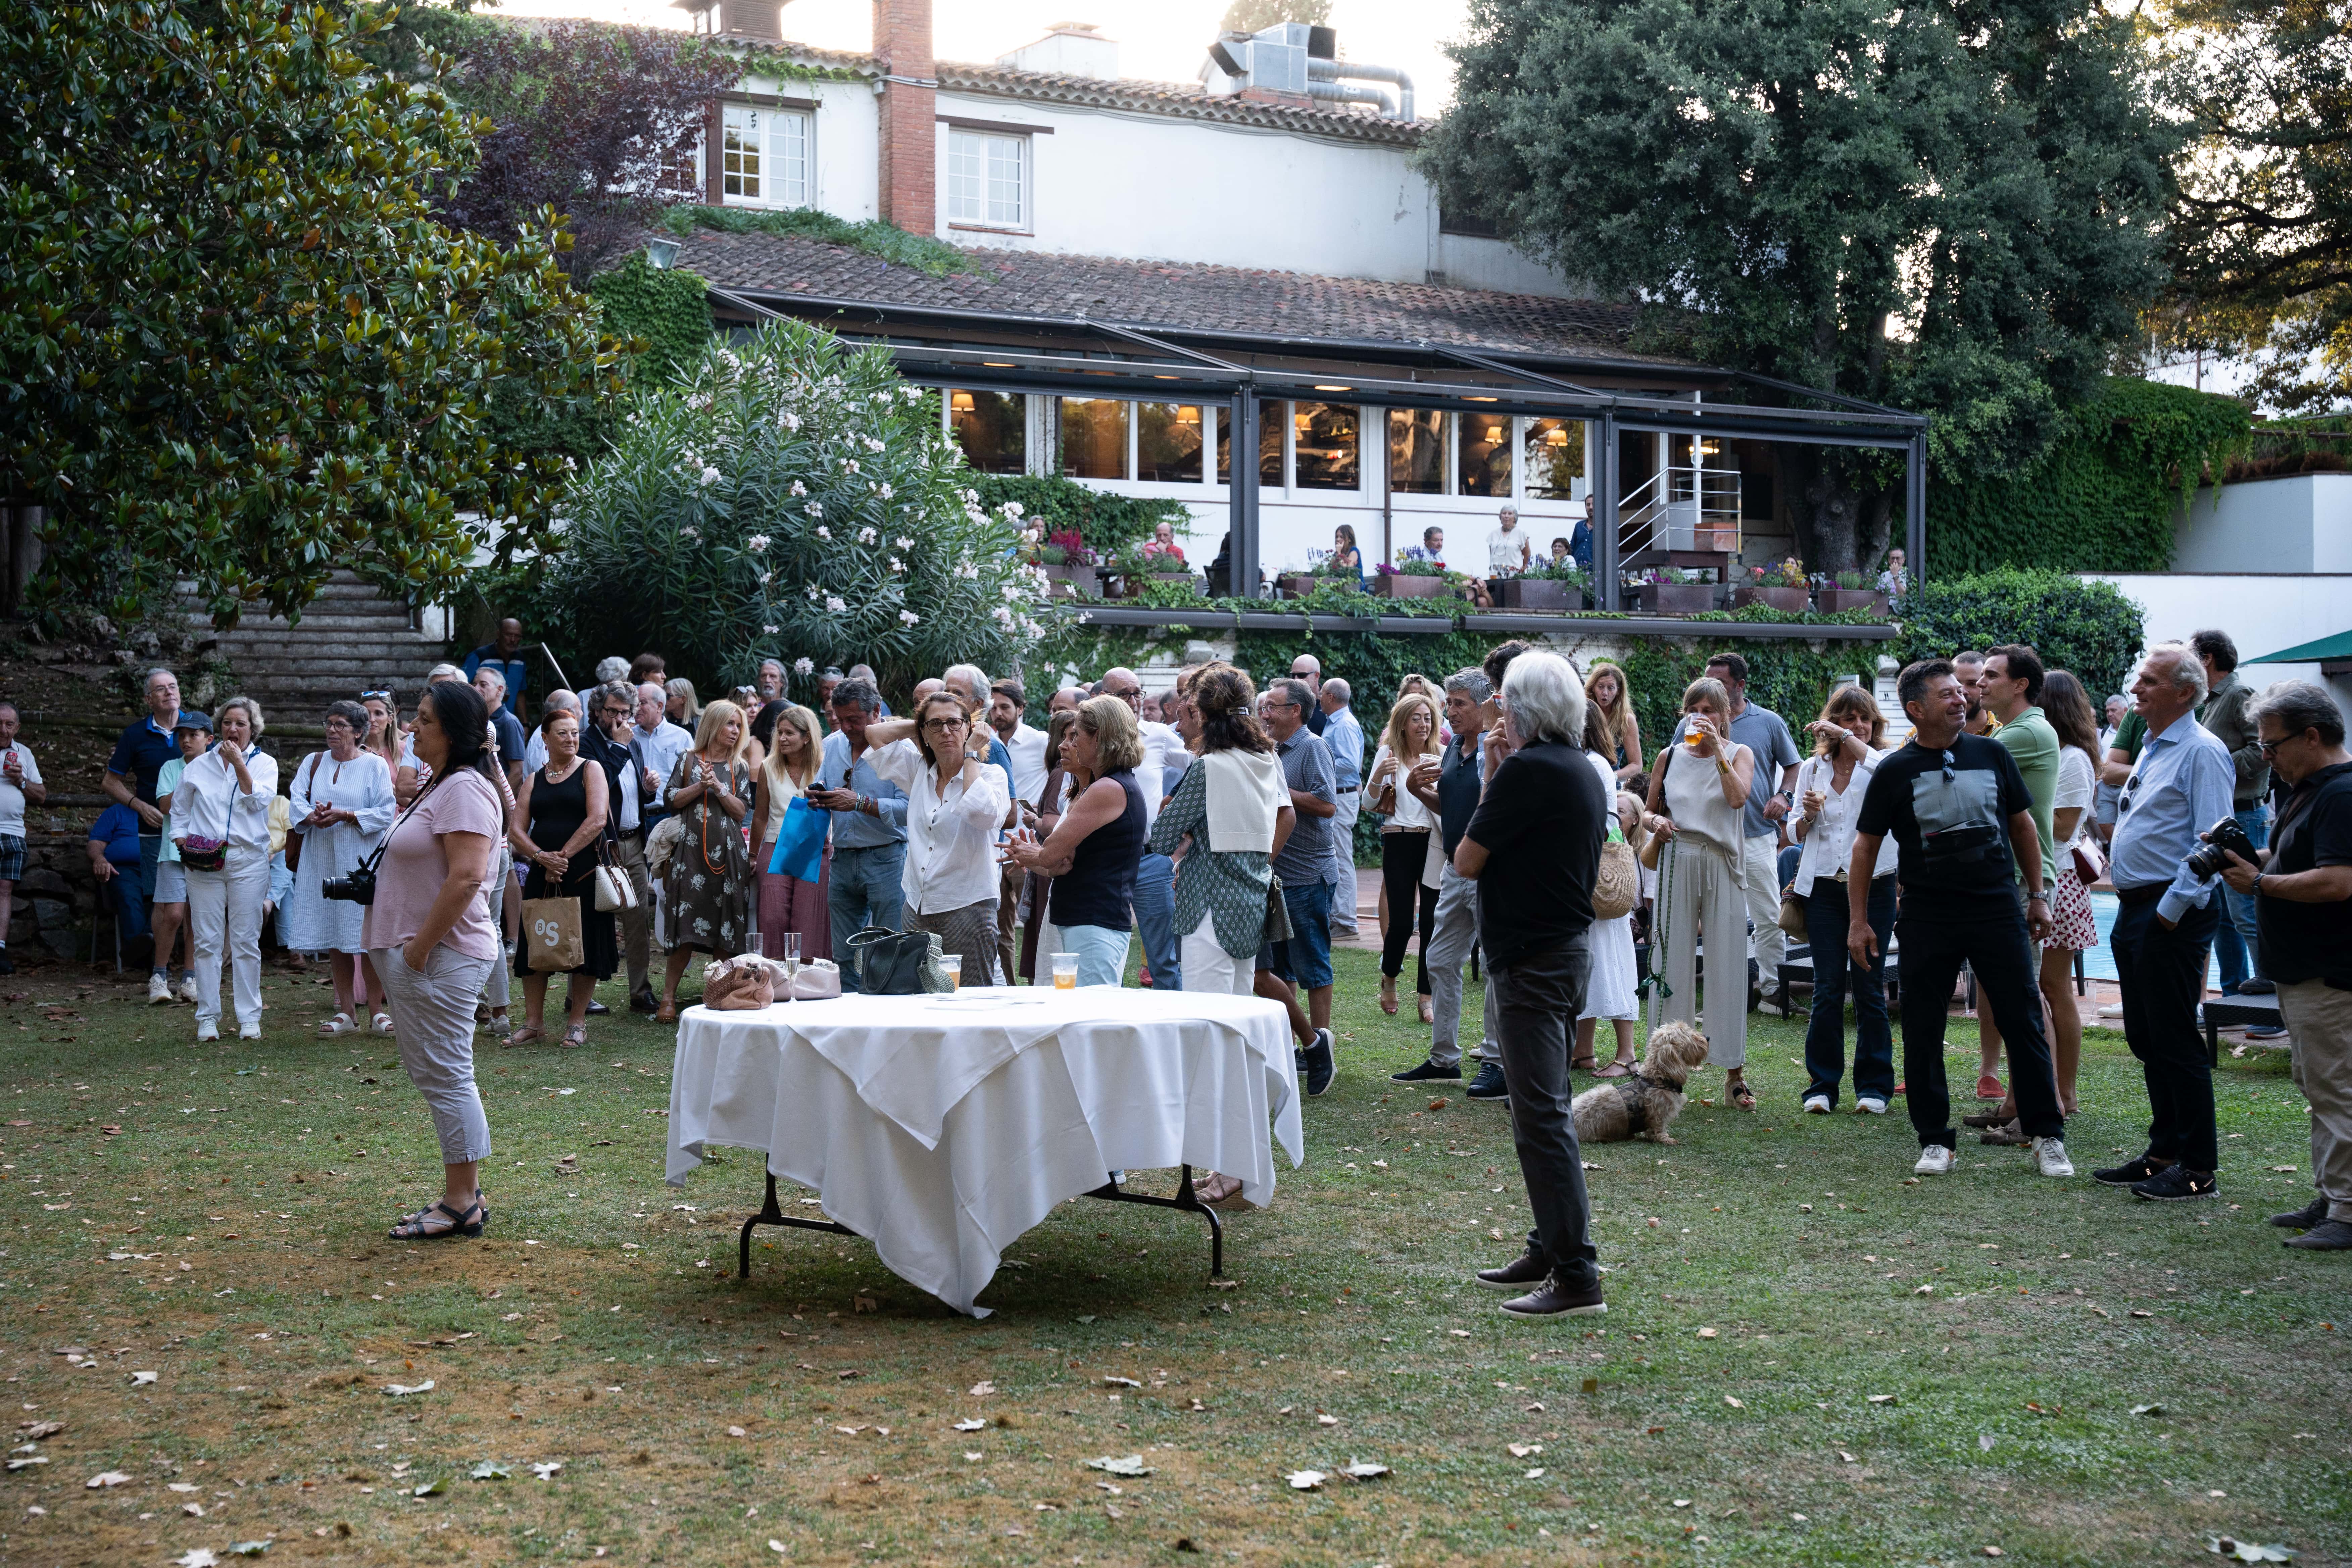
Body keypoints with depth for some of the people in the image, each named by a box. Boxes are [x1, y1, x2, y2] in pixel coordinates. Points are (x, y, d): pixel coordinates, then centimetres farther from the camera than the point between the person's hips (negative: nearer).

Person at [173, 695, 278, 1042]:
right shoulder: (199, 766, 13)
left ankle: (249, 1017, 6)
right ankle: (208, 1018, 5)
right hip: (204, 860, 1)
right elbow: (179, 809, 19)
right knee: (207, 941, 0)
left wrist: (239, 763, -9)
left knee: (246, 941, 0)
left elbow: (257, 800, -8)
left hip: (248, 860, -1)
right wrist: (184, 842, 5)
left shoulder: (264, 763, 8)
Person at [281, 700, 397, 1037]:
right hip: (321, 862, 4)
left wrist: (344, 815, -18)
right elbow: (296, 804, 3)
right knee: (334, 940, 5)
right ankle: (347, 1013, 11)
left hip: (362, 861, -4)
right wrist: (314, 817, -19)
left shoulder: (375, 765, 1)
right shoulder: (313, 763, 13)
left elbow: (385, 813, -7)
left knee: (366, 938, -7)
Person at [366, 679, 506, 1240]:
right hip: (423, 955, 11)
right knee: (437, 1074, 14)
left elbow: (466, 877, -25)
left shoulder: (464, 788, -15)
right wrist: (408, 948, 16)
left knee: (445, 1075, -6)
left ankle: (461, 1204, 0)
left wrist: (421, 947, -21)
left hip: (444, 957, -11)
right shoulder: (442, 786, 19)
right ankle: (465, 1195, 20)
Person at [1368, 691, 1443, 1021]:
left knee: (1431, 920, 0)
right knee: (1402, 922, -4)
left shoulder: (1441, 755, 7)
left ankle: (1426, 997, 7)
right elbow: (1370, 803, -2)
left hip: (1433, 843, 2)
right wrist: (1379, 775, -21)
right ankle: (1389, 978, 24)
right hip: (1400, 842, -2)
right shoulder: (1389, 753, 1)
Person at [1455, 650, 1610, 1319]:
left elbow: (1468, 861, -13)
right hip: (1570, 945, 10)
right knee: (1543, 1111, 18)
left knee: (1542, 1118, -9)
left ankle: (1577, 1276, -10)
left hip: (1533, 958, -10)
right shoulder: (1584, 771, 12)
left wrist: (1487, 789, 2)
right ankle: (1548, 1251, 26)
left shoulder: (1528, 769, -17)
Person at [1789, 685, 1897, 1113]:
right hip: (1824, 886, 2)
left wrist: (1846, 738, -20)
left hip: (1874, 885, -2)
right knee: (1827, 989, 1)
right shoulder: (1812, 769, 12)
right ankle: (1822, 1085, 7)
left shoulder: (1883, 763, 3)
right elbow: (1797, 834, 16)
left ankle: (1874, 1086, 10)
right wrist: (1809, 813, -5)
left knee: (1869, 988, 1)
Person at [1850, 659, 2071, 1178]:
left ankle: (2047, 1137, 11)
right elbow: (1866, 846, 4)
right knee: (1922, 1032, 3)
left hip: (1997, 911, 1)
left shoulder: (1992, 755, 5)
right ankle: (1935, 1140, 15)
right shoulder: (1895, 771, -1)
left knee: (2024, 1022, 1)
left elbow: (2022, 824, 14)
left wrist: (2037, 896, 13)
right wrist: (1859, 920, 1)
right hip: (1926, 917, -1)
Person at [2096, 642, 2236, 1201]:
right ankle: (2164, 1152, 23)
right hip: (2134, 912, 10)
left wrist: (2173, 909, -19)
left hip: (2171, 917, -10)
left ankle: (2198, 1169, 0)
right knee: (2146, 1041, 14)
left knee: (2176, 1041, -6)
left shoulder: (2202, 752, -12)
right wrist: (2133, 907, 17)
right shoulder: (2152, 750, 18)